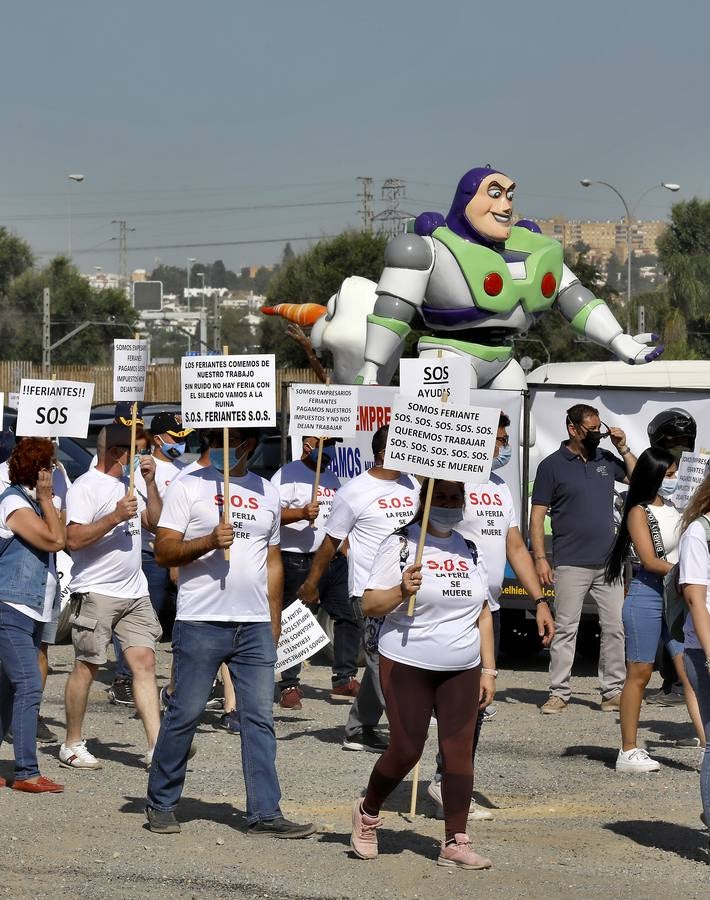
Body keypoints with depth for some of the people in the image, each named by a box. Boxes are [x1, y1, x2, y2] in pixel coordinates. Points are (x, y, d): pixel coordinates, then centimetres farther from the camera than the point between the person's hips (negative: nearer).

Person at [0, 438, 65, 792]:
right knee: (29, 686, -15)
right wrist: (46, 499, -9)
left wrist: (46, 500, 10)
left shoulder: (32, 502, 18)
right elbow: (55, 540, -16)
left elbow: (61, 539, 14)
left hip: (32, 611, 10)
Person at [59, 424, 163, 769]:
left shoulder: (129, 483, 16)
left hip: (135, 592, 7)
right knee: (86, 666, -1)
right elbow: (74, 539, -17)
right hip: (96, 592, -7)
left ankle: (157, 747, -7)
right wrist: (116, 517, -23)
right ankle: (72, 745, 12)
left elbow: (154, 521, 18)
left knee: (144, 661, -2)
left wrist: (150, 482, 6)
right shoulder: (86, 487, -9)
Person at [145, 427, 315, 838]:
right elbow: (163, 550, -5)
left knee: (261, 719, 2)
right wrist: (208, 542, -21)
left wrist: (275, 623, 16)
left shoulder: (267, 493, 15)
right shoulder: (189, 486, 1)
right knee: (184, 715, 1)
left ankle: (265, 812, 4)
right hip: (201, 622, -4)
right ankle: (161, 803, 14)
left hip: (255, 624, 4)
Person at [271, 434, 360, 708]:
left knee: (348, 616, 4)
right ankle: (289, 685, 4)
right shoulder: (288, 475, -4)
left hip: (334, 560, 7)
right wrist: (302, 513, -28)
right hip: (299, 562, -7)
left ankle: (344, 678, 12)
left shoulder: (332, 478, 19)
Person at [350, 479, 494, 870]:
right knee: (406, 750, -3)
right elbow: (368, 605, -8)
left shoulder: (468, 550, 13)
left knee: (459, 750, -2)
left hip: (462, 669, 5)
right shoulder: (400, 544, -4)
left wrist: (488, 670, 13)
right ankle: (367, 813, 23)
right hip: (406, 665, -5)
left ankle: (455, 843, 2)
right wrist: (401, 592, -27)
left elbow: (483, 614, 18)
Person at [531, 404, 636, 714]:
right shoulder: (552, 465, -2)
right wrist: (540, 558, -10)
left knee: (616, 627, 4)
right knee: (565, 629, -1)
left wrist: (623, 448, 7)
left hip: (608, 562, 5)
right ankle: (559, 693, 4)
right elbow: (537, 514, -2)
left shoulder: (605, 460, 12)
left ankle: (613, 691, 11)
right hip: (571, 565, -4)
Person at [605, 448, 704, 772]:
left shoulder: (676, 505, 11)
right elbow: (650, 562, -14)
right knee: (639, 674, 1)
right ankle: (628, 752, 7)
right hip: (647, 596, -6)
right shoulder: (639, 513, -7)